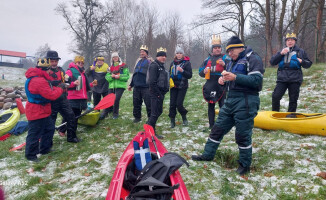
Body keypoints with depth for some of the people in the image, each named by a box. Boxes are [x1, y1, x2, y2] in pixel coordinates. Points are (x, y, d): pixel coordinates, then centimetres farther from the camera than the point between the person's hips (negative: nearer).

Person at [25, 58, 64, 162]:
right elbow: (52, 95, -25)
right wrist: (60, 88, -10)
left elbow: (48, 90, 15)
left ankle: (44, 149, 34)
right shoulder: (40, 81, -26)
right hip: (37, 113, -11)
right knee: (35, 134, 2)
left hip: (42, 111, 11)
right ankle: (30, 155, 17)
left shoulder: (38, 78, 9)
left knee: (49, 128, 21)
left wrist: (57, 87, 1)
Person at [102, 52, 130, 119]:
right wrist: (111, 76, -10)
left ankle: (115, 114, 8)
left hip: (120, 86, -4)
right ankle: (105, 113, 12)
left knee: (116, 99, -10)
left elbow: (127, 76, -4)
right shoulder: (110, 67, 18)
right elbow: (107, 77, 11)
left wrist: (119, 76, -17)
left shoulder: (123, 66, 4)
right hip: (111, 86, 4)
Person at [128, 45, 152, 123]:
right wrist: (131, 84, 23)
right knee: (136, 103, 10)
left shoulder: (149, 61, -1)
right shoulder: (138, 61, 19)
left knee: (148, 103, -4)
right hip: (136, 86, 6)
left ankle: (150, 117, 9)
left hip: (146, 87, -6)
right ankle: (137, 117, 24)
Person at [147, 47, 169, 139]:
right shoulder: (154, 65, -13)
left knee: (158, 111, 17)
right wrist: (158, 94, -19)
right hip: (156, 94, -10)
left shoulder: (161, 66, 18)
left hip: (160, 93, 10)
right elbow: (152, 82, -21)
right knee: (155, 113, -5)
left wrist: (164, 91, 14)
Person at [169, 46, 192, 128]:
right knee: (172, 104, 1)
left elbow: (190, 75, -9)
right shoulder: (173, 63, 11)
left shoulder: (186, 63, -4)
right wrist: (170, 80, 3)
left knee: (179, 104, -9)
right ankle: (172, 121, 13)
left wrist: (182, 70, -23)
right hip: (173, 86, 4)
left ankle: (184, 118, 16)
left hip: (182, 87, -4)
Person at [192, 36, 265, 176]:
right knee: (218, 128, 12)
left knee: (242, 135, 0)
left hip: (245, 102, -8)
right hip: (230, 100, 8)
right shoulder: (232, 62, 20)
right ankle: (208, 155, 25)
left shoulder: (252, 59, -6)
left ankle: (245, 165, 18)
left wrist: (235, 77, -24)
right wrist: (224, 80, 4)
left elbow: (256, 80, -18)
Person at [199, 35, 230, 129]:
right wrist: (204, 72, -7)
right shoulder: (208, 59, 13)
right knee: (210, 106, 11)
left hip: (221, 86, -4)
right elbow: (200, 71, 15)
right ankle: (211, 125, 23)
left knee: (223, 106, -3)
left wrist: (224, 65, -27)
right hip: (210, 86, 5)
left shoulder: (225, 58, 0)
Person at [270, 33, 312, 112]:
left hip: (295, 79, 0)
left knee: (293, 99, 4)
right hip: (282, 79, 0)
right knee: (275, 97, -10)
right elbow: (272, 62, 3)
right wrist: (281, 53, -10)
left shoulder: (300, 52, 14)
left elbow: (308, 64, 13)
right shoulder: (281, 51, 16)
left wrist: (302, 61, -10)